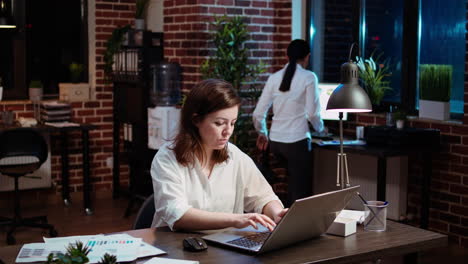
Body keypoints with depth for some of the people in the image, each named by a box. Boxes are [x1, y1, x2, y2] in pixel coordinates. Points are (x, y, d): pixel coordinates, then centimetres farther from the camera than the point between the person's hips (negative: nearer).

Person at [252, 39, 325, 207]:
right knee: (301, 191, 3)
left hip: (275, 141, 5)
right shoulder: (308, 77, -6)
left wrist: (262, 133, 24)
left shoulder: (274, 78, 6)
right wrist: (320, 129, 13)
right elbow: (312, 113, -9)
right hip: (297, 141, -5)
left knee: (293, 177, 28)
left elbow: (258, 114, 6)